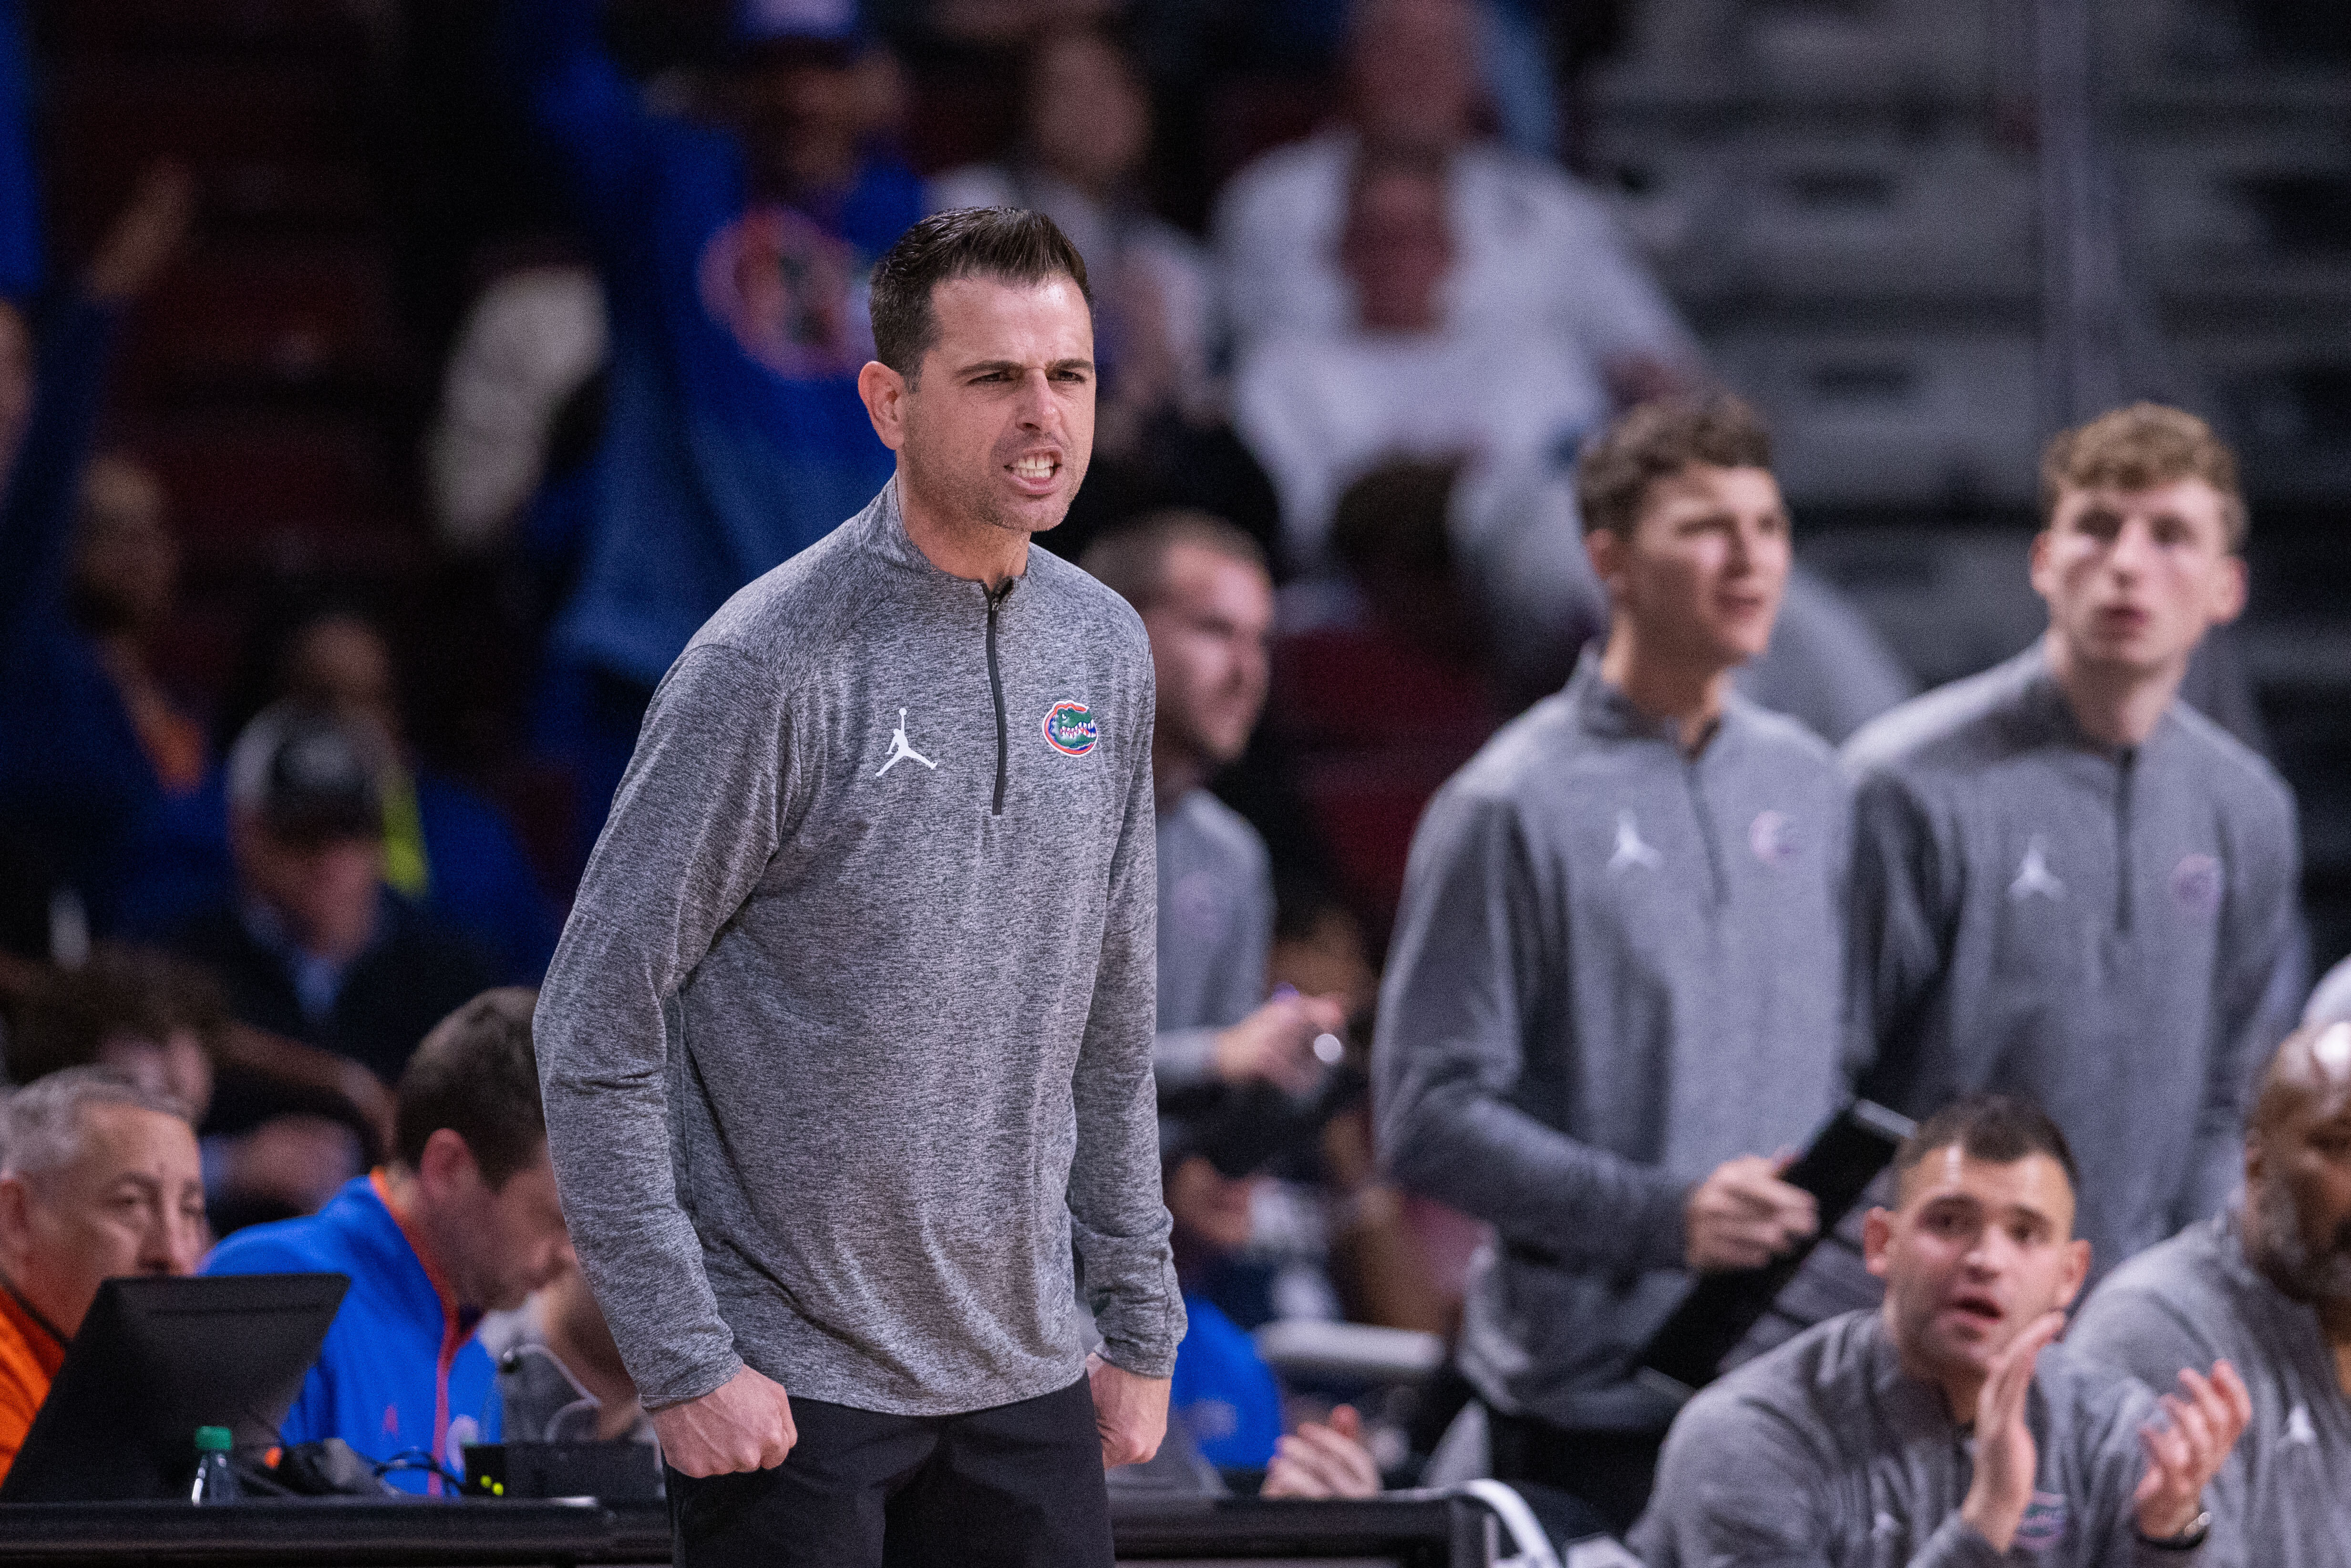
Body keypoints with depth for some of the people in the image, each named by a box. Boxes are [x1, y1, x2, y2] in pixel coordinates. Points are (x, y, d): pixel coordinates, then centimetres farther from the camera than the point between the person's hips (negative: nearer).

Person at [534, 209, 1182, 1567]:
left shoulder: (1106, 651, 7)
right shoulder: (772, 665, -13)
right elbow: (597, 1032, -12)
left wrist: (1141, 1325, 15)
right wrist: (683, 1359, -15)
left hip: (1023, 1381, 6)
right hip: (791, 1381, -6)